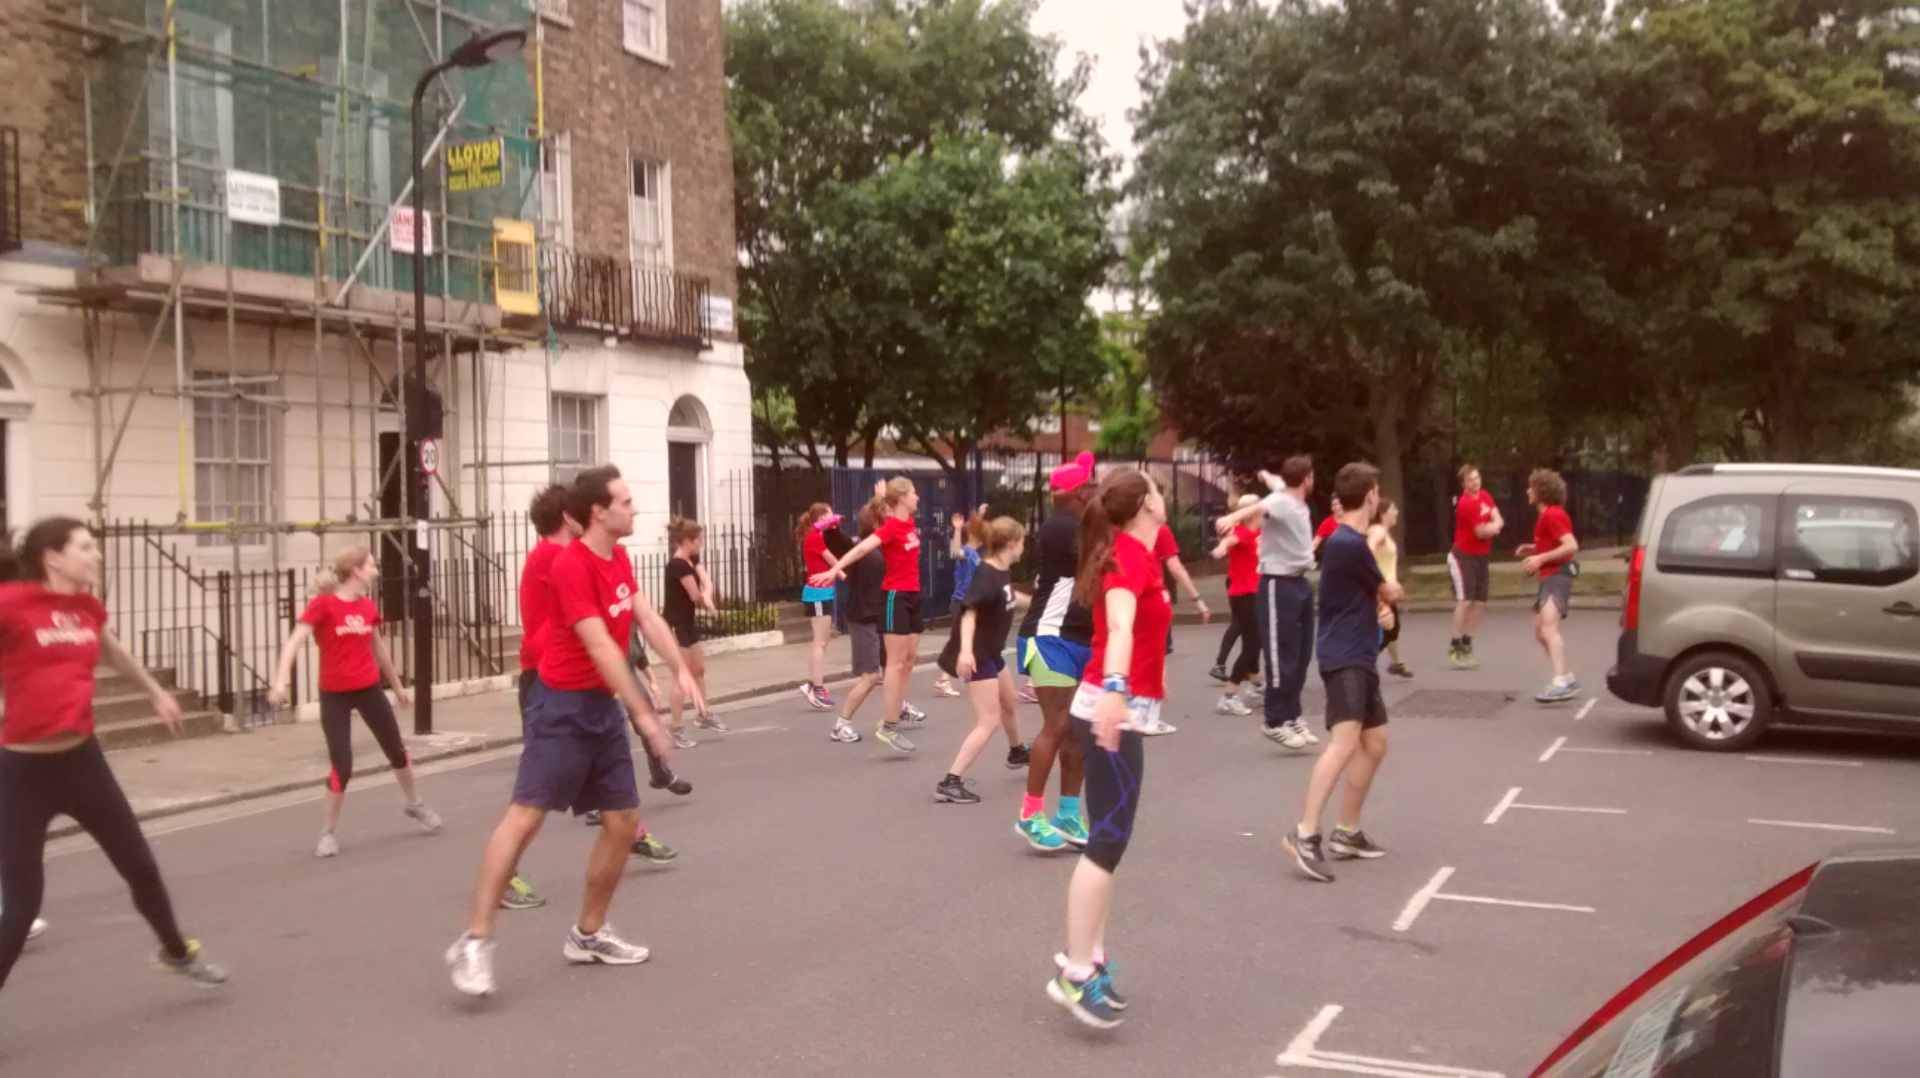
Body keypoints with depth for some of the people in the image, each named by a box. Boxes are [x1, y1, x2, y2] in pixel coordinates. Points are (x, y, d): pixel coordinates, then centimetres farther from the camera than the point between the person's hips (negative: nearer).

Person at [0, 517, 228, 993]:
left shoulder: (87, 606, 6)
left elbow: (114, 652, 27)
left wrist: (156, 692, 41)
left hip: (82, 759, 6)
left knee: (141, 867, 18)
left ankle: (177, 953, 42)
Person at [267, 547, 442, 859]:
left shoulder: (368, 607, 3)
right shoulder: (323, 604, -14)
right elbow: (295, 641, -23)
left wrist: (397, 686, 25)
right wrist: (280, 680, -37)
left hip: (369, 689, 5)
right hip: (335, 695, -5)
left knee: (397, 750, 15)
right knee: (342, 766, -9)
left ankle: (415, 805, 40)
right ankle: (328, 832, 11)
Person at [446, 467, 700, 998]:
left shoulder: (619, 559, 11)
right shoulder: (571, 565, -19)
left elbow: (648, 618, 7)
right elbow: (600, 647, -23)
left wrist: (681, 670, -8)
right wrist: (644, 714, -24)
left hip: (603, 705, 9)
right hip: (562, 705, -9)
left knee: (624, 820, 9)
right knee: (526, 814, -13)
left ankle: (588, 934, 22)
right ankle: (474, 941, -7)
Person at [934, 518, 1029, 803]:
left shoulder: (1004, 572, 6)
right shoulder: (986, 573, -22)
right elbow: (969, 612, -32)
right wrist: (965, 650, -42)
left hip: (991, 652, 10)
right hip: (976, 655, -10)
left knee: (1010, 703, 29)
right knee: (989, 720, -12)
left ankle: (1017, 752, 56)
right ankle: (950, 782, -16)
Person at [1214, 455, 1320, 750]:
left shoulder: (1297, 501, 9)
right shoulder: (1280, 501, -18)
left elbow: (1277, 483, 32)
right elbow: (1258, 508, -41)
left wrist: (1269, 477, 56)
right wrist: (1233, 517, -63)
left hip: (1300, 582, 9)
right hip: (1278, 585, -9)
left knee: (1301, 655, 13)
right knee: (1281, 656, -5)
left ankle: (1291, 716, 23)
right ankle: (1276, 722, 3)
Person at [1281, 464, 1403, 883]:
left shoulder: (1352, 541, 15)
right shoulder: (1349, 544, -17)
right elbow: (1390, 593, -4)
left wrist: (1379, 607, 2)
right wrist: (1389, 592, 19)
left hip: (1361, 657, 11)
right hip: (1344, 657, -11)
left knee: (1375, 742, 16)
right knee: (1345, 740, -24)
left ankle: (1346, 832, 23)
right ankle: (1305, 835, -30)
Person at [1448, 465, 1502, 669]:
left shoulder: (1485, 496, 8)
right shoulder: (1466, 503, -19)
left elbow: (1498, 521, 5)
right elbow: (1482, 532, -19)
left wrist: (1491, 527, -16)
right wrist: (1494, 527, 1)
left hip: (1481, 557, 8)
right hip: (1464, 557, -8)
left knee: (1480, 603, 9)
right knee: (1465, 601, -14)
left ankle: (1466, 645, 20)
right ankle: (1454, 648, -8)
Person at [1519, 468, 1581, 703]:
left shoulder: (1553, 515, -13)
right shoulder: (1548, 515, 19)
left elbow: (1571, 546, -23)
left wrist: (1541, 558, -25)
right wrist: (1535, 550, 14)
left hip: (1558, 576, -11)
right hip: (1549, 577, 11)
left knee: (1548, 628, -26)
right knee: (1540, 631, 16)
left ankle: (1561, 684, -37)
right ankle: (1568, 680, 22)